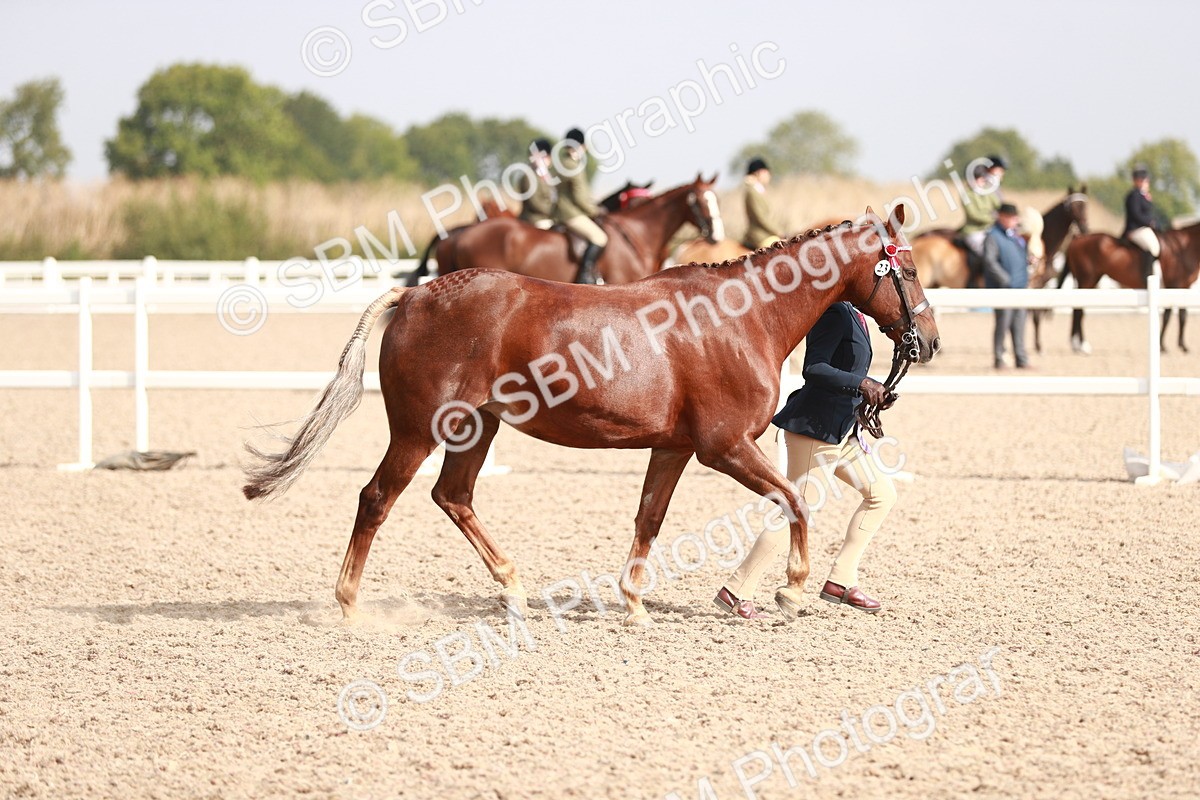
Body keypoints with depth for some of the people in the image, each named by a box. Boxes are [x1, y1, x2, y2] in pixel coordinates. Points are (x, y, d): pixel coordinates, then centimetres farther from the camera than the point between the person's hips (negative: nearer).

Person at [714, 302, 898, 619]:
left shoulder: (853, 316, 14)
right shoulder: (834, 314, -16)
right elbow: (813, 369, -26)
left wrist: (874, 392, 7)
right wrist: (861, 383, -29)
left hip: (841, 431, 11)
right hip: (814, 429, -11)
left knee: (882, 492, 13)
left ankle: (841, 581, 15)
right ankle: (737, 592, 2)